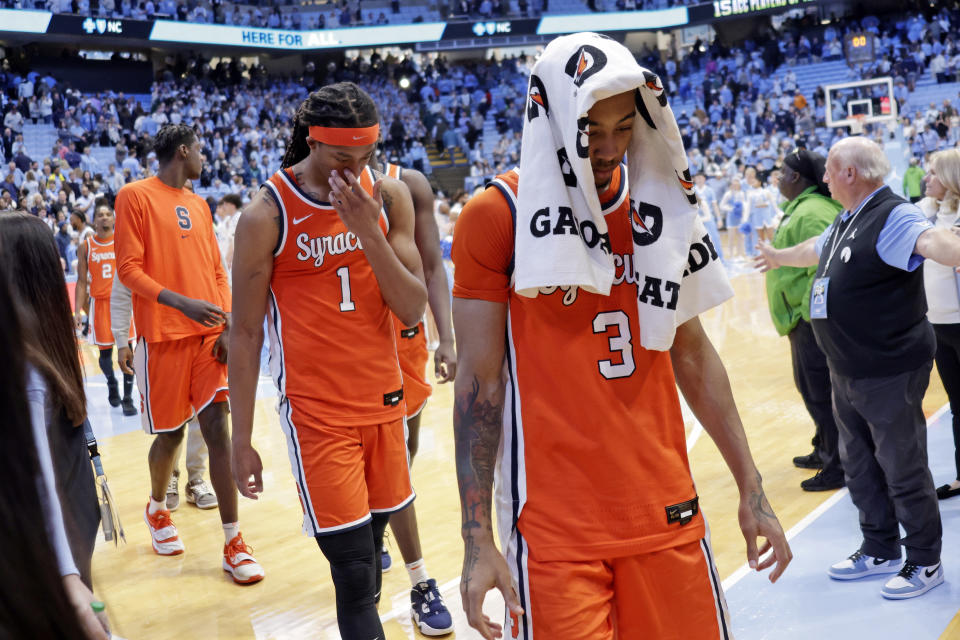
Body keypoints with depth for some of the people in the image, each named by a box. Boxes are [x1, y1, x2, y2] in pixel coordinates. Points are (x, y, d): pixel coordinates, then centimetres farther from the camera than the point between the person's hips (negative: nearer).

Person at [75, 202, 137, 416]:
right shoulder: (86, 247, 1)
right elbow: (82, 282, 4)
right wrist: (77, 312, -2)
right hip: (99, 302, 1)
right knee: (105, 351, 8)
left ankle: (127, 398, -2)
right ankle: (111, 385, 36)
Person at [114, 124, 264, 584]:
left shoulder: (199, 204, 15)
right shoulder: (135, 197, -4)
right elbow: (128, 269, -9)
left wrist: (229, 322, 1)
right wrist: (182, 303, -22)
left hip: (210, 334, 4)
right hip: (164, 337, -4)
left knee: (217, 429, -4)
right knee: (170, 434, 7)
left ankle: (234, 544, -3)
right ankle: (157, 508, 37)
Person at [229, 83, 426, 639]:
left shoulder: (389, 197, 1)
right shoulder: (267, 215, -10)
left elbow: (413, 311, -4)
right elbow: (247, 332, -4)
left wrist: (369, 233, -18)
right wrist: (242, 441, -3)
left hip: (385, 398, 4)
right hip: (317, 411, -4)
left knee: (374, 533, 13)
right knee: (354, 570, -7)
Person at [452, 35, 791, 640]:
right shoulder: (497, 216, -7)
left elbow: (692, 353, 13)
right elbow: (479, 382, -6)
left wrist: (752, 488, 11)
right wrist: (478, 541, -8)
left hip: (668, 512, 4)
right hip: (555, 528, -4)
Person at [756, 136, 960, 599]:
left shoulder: (892, 217, -18)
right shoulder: (845, 222, 12)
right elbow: (813, 250, 33)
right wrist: (778, 257, 51)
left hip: (890, 374, -9)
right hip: (846, 372, 10)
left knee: (903, 470, 3)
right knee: (859, 465, 19)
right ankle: (881, 550, 34)